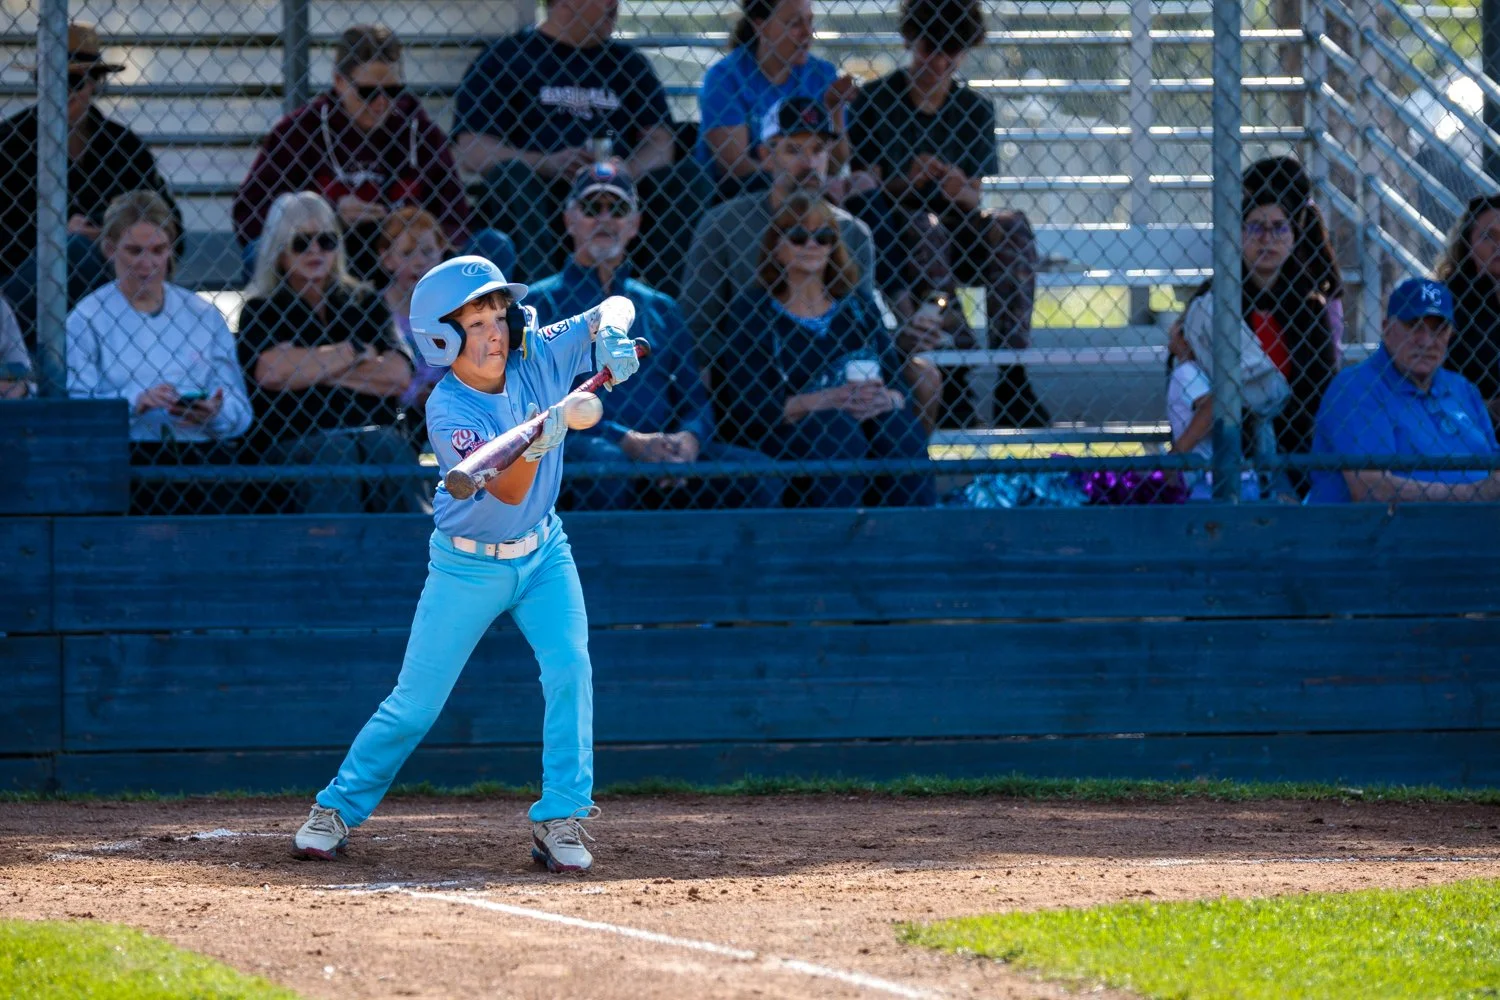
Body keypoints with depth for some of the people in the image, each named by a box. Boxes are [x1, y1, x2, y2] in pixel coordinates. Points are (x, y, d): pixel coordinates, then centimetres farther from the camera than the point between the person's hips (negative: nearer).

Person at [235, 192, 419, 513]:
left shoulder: (364, 302, 21)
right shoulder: (260, 311, 13)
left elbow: (399, 376, 5)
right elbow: (269, 372, -9)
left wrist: (312, 368, -1)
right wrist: (353, 354, 2)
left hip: (371, 430, 2)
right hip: (292, 443, -2)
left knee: (391, 449, -31)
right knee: (335, 454, -35)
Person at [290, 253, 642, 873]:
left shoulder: (539, 358, -13)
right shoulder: (447, 413, -26)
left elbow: (613, 308, -5)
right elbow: (506, 491, -35)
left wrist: (612, 332, -27)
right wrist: (533, 445, -55)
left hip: (542, 551, 3)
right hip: (468, 566, -3)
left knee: (569, 668, -18)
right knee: (415, 703, 2)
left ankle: (560, 821, -11)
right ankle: (337, 809, 20)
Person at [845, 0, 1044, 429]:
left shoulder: (974, 110, 12)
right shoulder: (876, 100, 1)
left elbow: (973, 203, 8)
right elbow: (860, 189, -4)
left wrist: (958, 187, -15)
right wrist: (906, 183, -23)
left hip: (953, 237, 3)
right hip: (886, 238, -3)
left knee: (1011, 228, -26)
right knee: (925, 229, -37)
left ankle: (1012, 377, -33)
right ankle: (952, 377, -42)